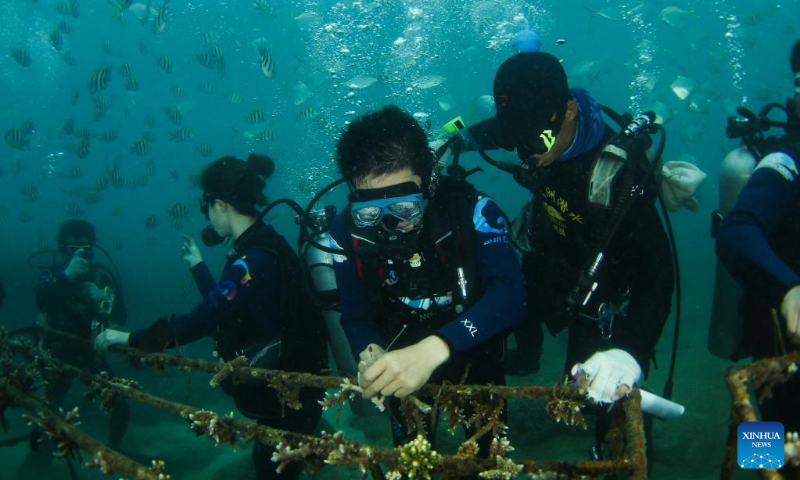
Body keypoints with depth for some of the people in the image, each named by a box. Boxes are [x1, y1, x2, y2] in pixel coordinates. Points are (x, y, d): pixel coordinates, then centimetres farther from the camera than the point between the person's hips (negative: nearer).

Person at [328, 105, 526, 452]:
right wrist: (373, 357, -37)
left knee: (488, 448, 22)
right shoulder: (348, 231, -22)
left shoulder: (472, 211, -29)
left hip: (473, 357, -1)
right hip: (400, 361, 1)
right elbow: (356, 317, -13)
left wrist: (434, 349, -57)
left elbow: (509, 295, -42)